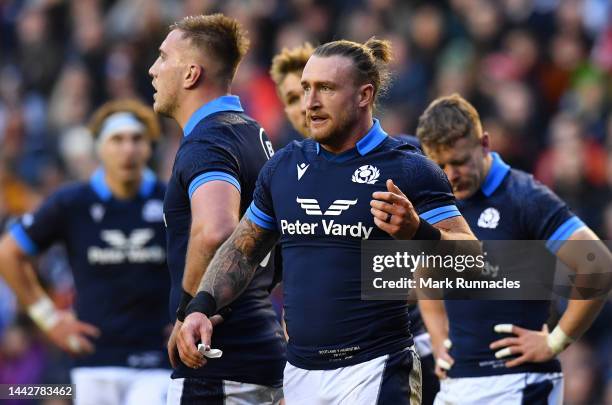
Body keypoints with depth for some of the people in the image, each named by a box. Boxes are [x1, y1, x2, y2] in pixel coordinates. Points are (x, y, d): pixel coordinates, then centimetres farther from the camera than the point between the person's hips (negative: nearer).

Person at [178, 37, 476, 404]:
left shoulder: (408, 171, -6)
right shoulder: (284, 167, 11)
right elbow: (243, 250, 21)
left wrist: (416, 232, -29)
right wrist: (202, 307, 5)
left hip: (374, 374, -5)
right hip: (300, 373, 5)